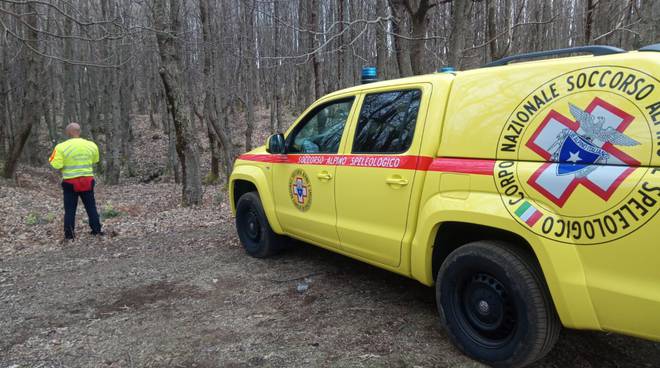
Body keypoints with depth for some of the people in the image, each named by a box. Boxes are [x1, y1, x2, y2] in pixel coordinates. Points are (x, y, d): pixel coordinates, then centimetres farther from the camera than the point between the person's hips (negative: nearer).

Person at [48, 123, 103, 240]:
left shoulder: (62, 147, -13)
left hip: (70, 183, -3)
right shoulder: (91, 145, -1)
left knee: (70, 210, 7)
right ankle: (97, 230, 17)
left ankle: (69, 234, 10)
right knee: (91, 207, 14)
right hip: (88, 181, 3)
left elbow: (56, 166, -15)